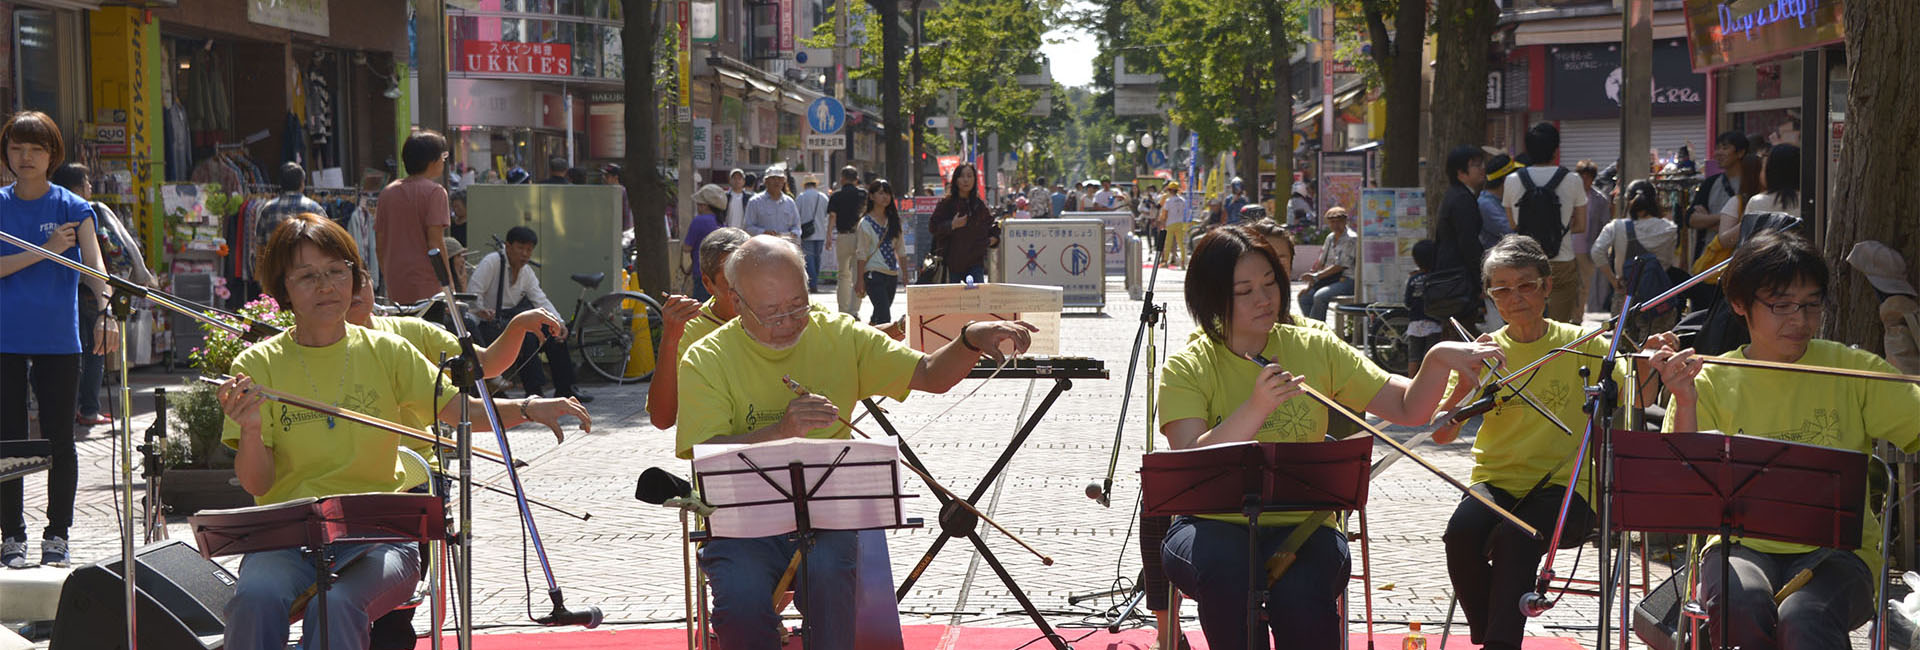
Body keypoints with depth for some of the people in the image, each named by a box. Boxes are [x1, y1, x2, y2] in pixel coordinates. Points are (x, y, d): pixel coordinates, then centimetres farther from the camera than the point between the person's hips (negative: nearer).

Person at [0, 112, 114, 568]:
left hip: (58, 341, -1)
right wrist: (45, 251, -15)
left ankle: (57, 536, 13)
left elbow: (94, 264, -12)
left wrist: (105, 312, -29)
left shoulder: (73, 208, 1)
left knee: (59, 441, 3)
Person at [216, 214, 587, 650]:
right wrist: (250, 431, -24)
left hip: (378, 536, 0)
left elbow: (457, 410, 0)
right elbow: (257, 485, -3)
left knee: (335, 605, -32)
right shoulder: (258, 366, 3)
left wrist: (527, 410, -19)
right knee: (255, 599, -33)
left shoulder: (385, 352, 9)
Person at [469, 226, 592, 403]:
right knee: (526, 337, -33)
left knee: (556, 336, -6)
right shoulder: (491, 262, -13)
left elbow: (541, 301, 2)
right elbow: (473, 294, -19)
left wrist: (558, 323, -15)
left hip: (510, 321, 8)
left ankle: (565, 389, 0)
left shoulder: (526, 272, 10)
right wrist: (481, 311, -39)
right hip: (488, 324, -8)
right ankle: (534, 393, -31)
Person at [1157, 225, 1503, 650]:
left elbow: (1409, 409, 4)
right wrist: (1256, 408, -29)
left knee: (1301, 591, -32)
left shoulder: (1316, 351, 8)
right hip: (1215, 527, -1)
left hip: (1300, 527, 1)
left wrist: (1437, 360, -15)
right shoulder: (1186, 370, 0)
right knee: (1226, 571, -35)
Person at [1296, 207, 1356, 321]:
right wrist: (1309, 284, 3)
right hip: (1331, 279, 9)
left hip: (1348, 280, -9)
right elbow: (1321, 263, 15)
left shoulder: (1351, 238, -12)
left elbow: (1340, 267, -18)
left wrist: (1316, 276, -19)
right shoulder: (1330, 237, 14)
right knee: (1304, 297, -6)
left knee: (1320, 296, -29)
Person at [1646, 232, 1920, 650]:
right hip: (1741, 545, 1)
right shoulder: (1713, 383, 4)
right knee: (1742, 604, -34)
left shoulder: (1852, 370, 5)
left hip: (1837, 549, -1)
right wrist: (1685, 401, -18)